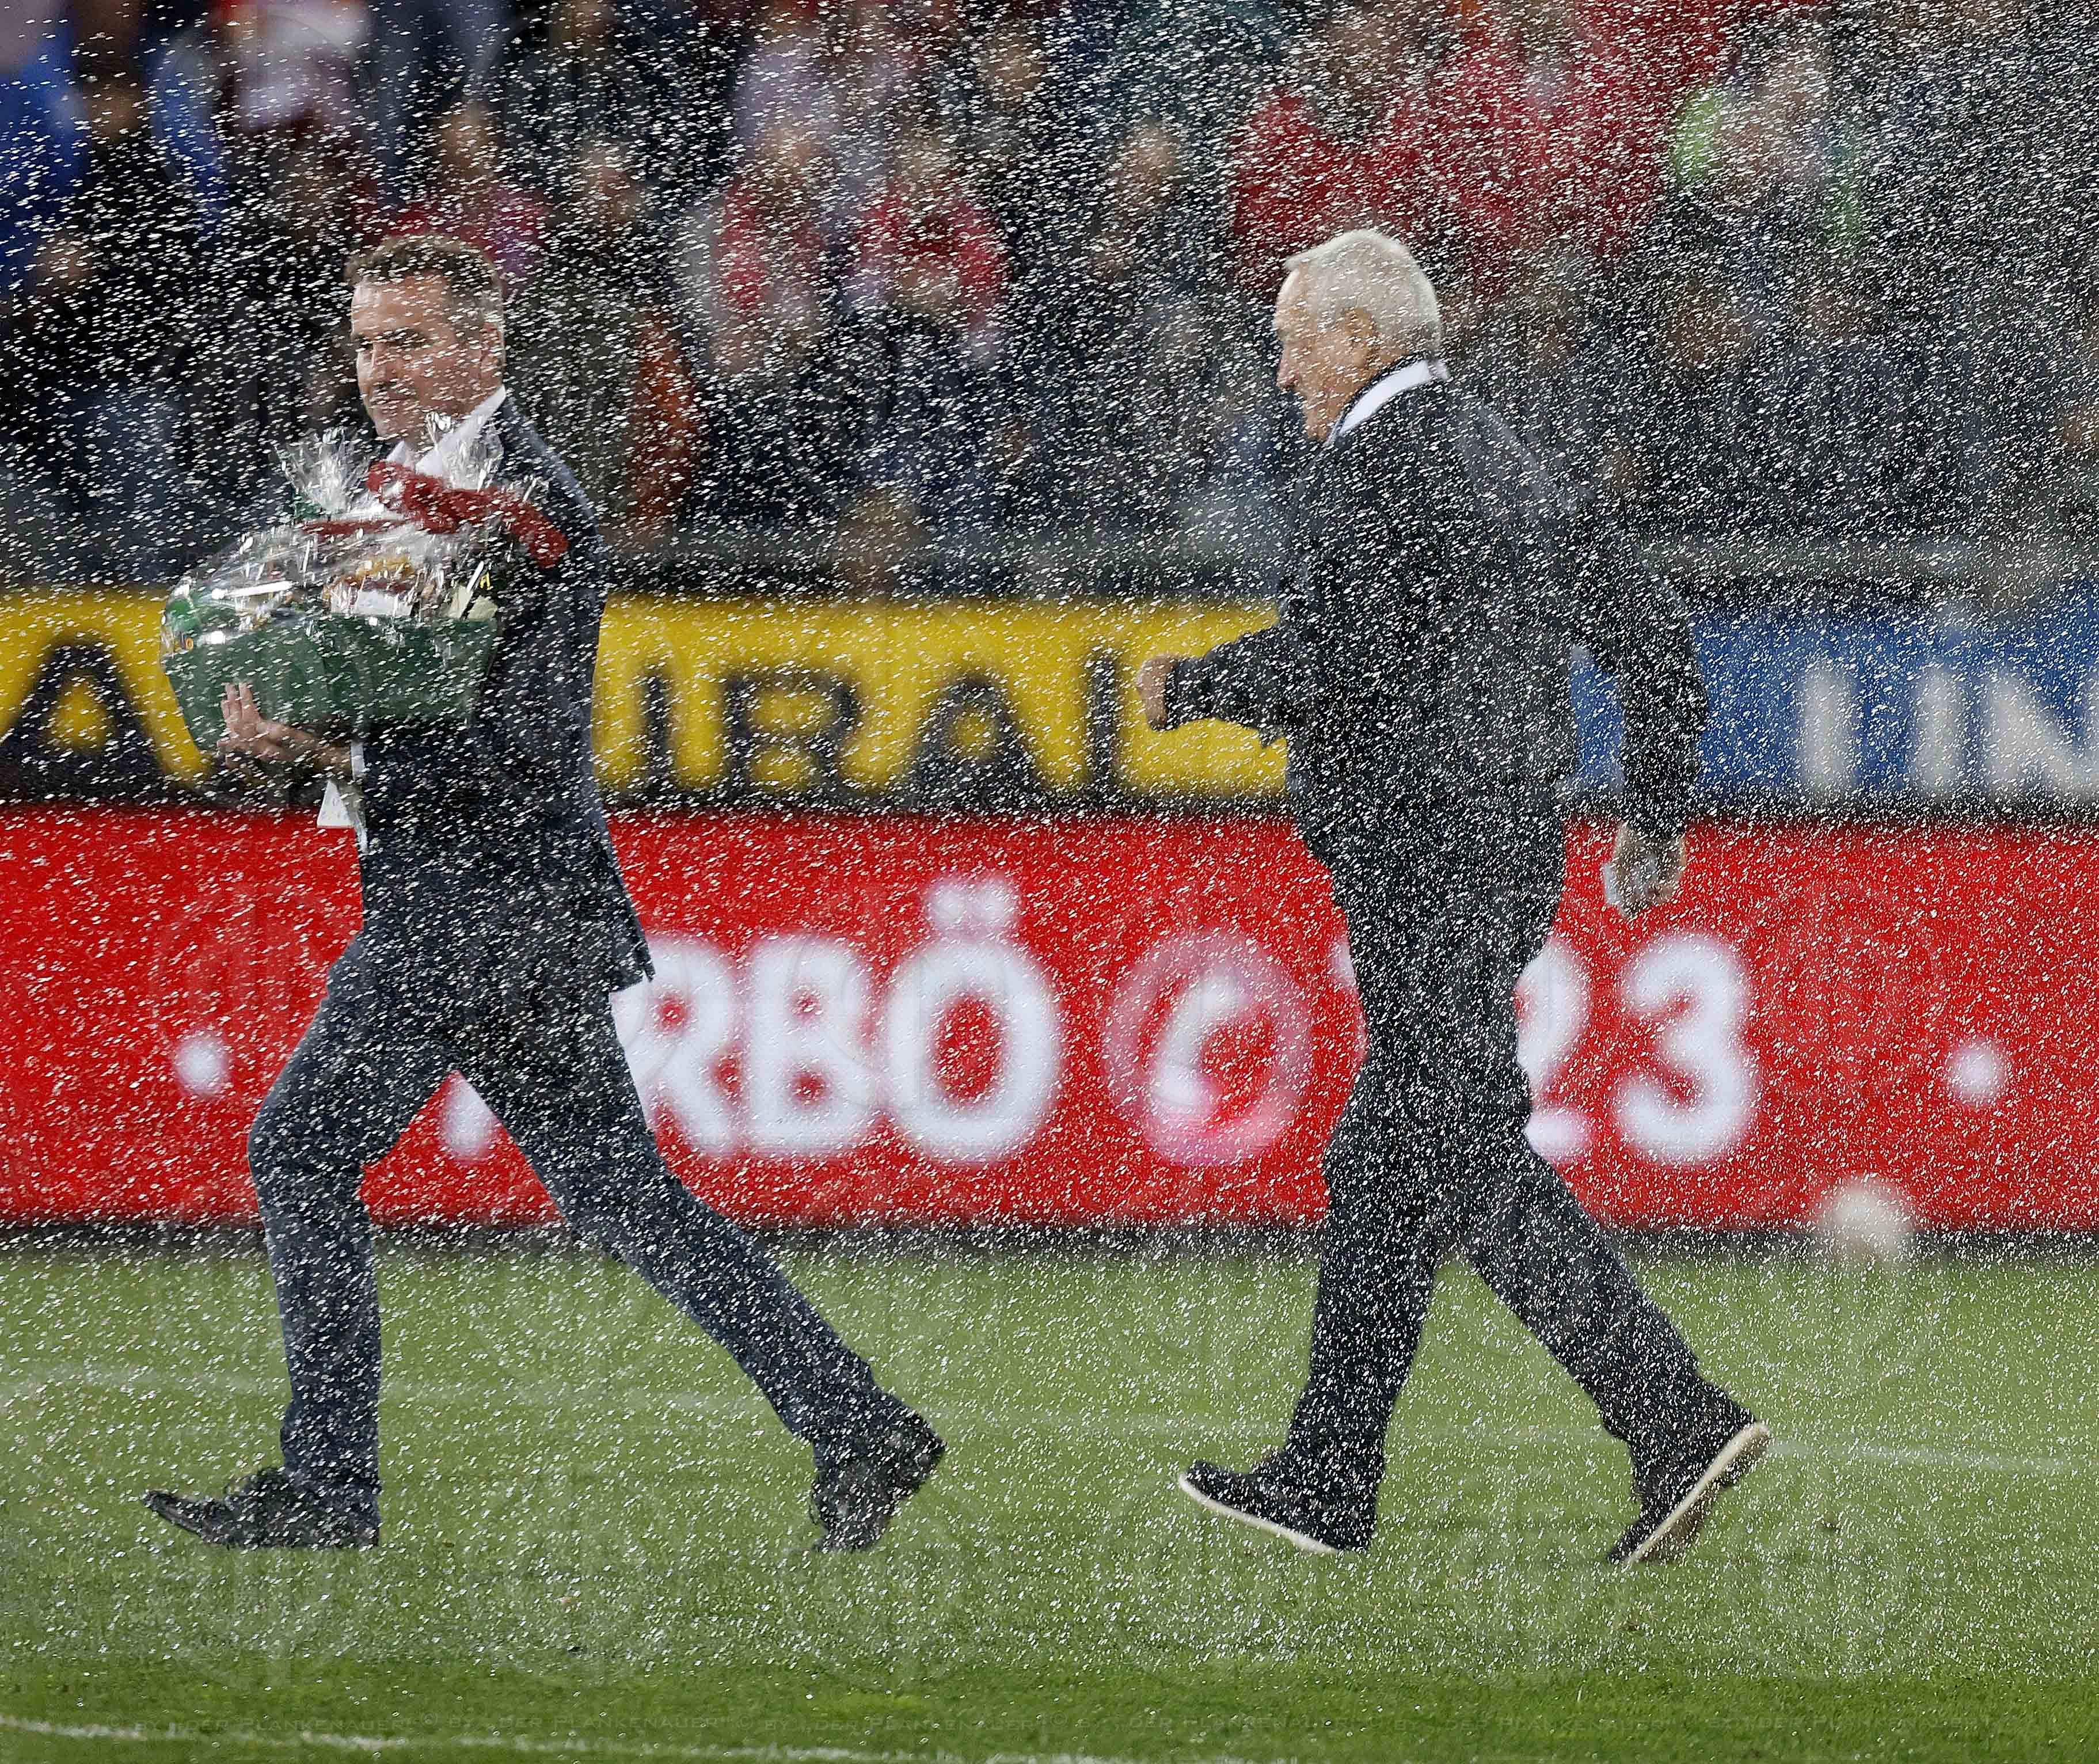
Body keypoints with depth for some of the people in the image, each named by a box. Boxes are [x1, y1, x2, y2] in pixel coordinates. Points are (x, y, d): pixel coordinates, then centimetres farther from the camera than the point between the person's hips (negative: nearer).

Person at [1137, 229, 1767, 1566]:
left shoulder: (1376, 465, -11)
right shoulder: (1509, 466, 17)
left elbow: (1322, 663, -22)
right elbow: (1656, 637, 19)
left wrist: (1187, 688, -5)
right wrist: (1660, 817, 26)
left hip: (1421, 857, -10)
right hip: (1516, 847, 10)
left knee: (1475, 1159, -11)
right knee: (1381, 1169, 14)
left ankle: (1681, 1420, -20)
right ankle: (1328, 1482, 19)